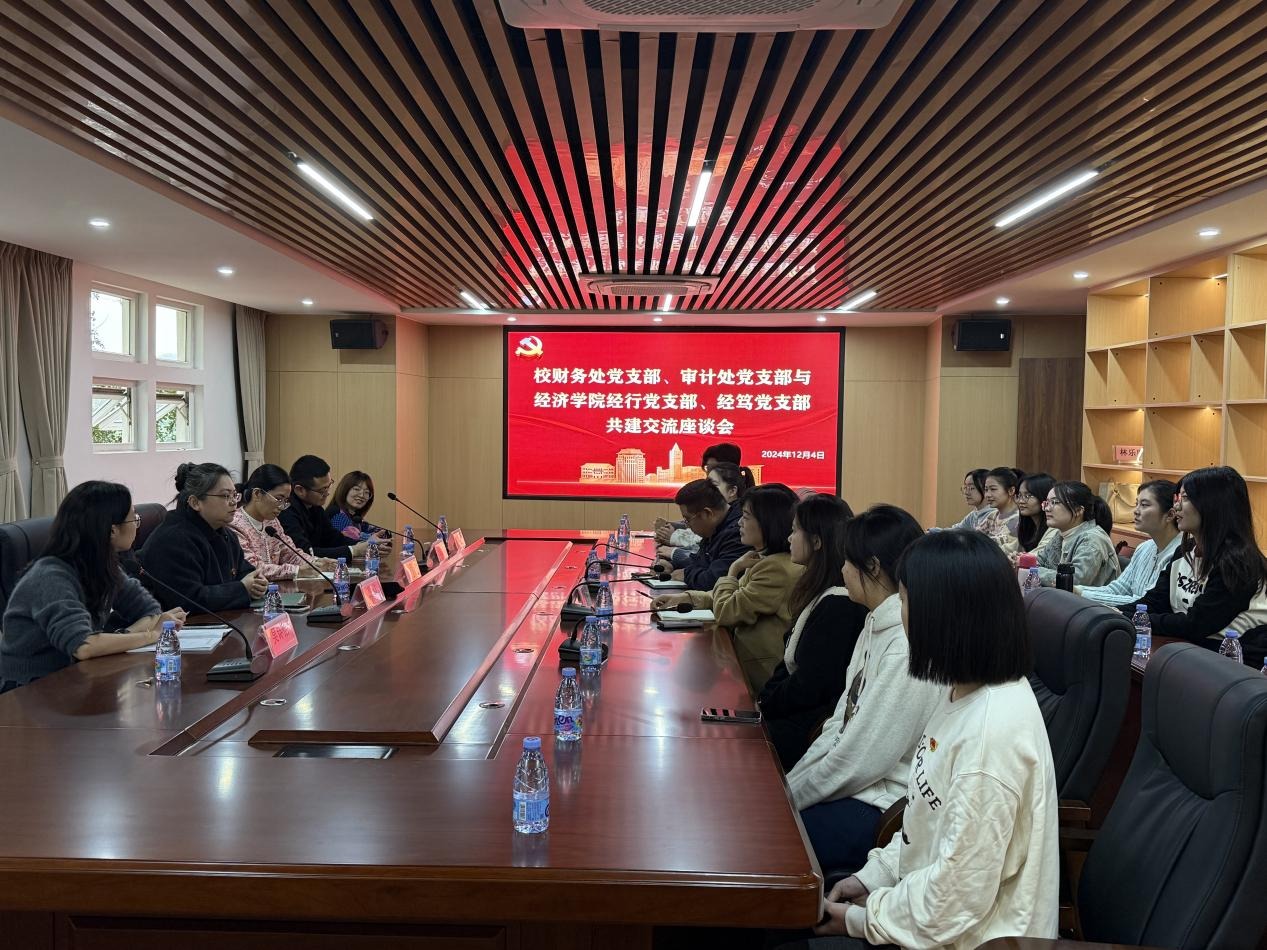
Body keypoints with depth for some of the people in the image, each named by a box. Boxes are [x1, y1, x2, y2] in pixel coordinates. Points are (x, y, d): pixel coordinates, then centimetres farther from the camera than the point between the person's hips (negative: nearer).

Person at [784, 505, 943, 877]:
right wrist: (788, 784, 4)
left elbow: (863, 759, -22)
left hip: (881, 810, -9)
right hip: (852, 786, 9)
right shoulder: (878, 625, 8)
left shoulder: (909, 646, -24)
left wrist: (789, 797, -10)